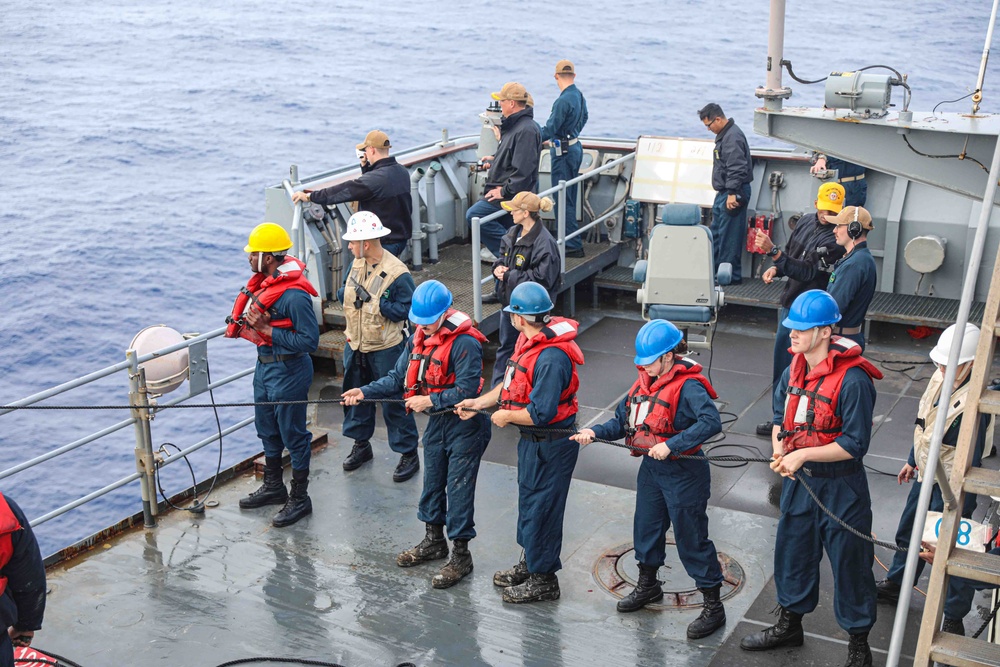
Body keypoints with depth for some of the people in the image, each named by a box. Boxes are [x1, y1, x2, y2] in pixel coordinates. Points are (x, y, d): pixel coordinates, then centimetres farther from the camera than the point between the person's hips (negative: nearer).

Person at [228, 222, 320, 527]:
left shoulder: (294, 294, -27)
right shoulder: (265, 280, 1)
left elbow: (309, 340, -28)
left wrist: (267, 331, -25)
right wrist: (245, 322, -1)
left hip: (288, 372, -10)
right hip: (265, 365, 10)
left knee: (293, 436, 4)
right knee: (267, 430, 23)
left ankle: (299, 499, 19)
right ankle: (273, 487, 41)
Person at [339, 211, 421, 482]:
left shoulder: (397, 273, -20)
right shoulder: (356, 264, 2)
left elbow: (407, 310, -20)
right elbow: (344, 294, 13)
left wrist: (375, 301, -26)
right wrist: (349, 292, -11)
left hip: (386, 350, -7)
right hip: (355, 345, 7)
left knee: (394, 402, 1)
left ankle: (408, 454, 14)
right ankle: (361, 444, 37)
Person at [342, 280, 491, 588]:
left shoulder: (464, 342, -23)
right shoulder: (418, 339, 3)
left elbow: (467, 390, -25)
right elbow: (398, 378, 4)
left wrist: (430, 400, -27)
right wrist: (364, 392, -7)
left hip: (465, 426, -8)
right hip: (437, 421, 8)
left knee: (458, 488, -3)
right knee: (432, 481, 19)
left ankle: (461, 556, 10)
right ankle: (434, 541, 38)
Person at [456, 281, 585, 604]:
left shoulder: (552, 357, -29)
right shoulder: (529, 341, 2)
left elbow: (541, 413, -31)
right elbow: (512, 383, 15)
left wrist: (506, 416, -16)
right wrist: (478, 402, 11)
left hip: (550, 445, -10)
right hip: (532, 441, 10)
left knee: (540, 507, 3)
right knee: (528, 500, 23)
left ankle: (544, 579, 19)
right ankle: (530, 563, 41)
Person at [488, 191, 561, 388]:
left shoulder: (544, 242, -23)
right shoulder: (513, 233, 3)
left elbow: (541, 278, -26)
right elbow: (503, 256, 19)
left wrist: (508, 276, -19)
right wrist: (498, 267, -5)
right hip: (509, 300, 9)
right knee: (505, 345, 19)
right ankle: (496, 389, 32)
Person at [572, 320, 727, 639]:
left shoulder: (688, 386, -20)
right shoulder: (645, 382, 5)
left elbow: (711, 421, -35)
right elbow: (623, 421, 8)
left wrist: (671, 445, -37)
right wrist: (595, 432, -9)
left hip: (684, 473, -8)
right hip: (651, 469, 8)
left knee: (692, 540, -1)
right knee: (646, 528, 21)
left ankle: (713, 607, 13)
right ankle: (647, 585, 45)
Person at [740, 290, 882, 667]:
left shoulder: (852, 379, -23)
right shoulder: (794, 370, 0)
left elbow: (855, 445, -23)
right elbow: (781, 414, 14)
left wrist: (801, 454, -24)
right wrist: (779, 451, -4)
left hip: (840, 489, -7)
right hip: (798, 481, 7)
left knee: (849, 563, 7)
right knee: (792, 552, 20)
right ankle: (789, 625, 41)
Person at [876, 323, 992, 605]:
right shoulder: (940, 378, -5)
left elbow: (969, 462, -25)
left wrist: (959, 511, -20)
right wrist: (912, 461, 21)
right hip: (925, 476, 9)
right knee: (908, 533, 25)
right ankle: (895, 584, 48)